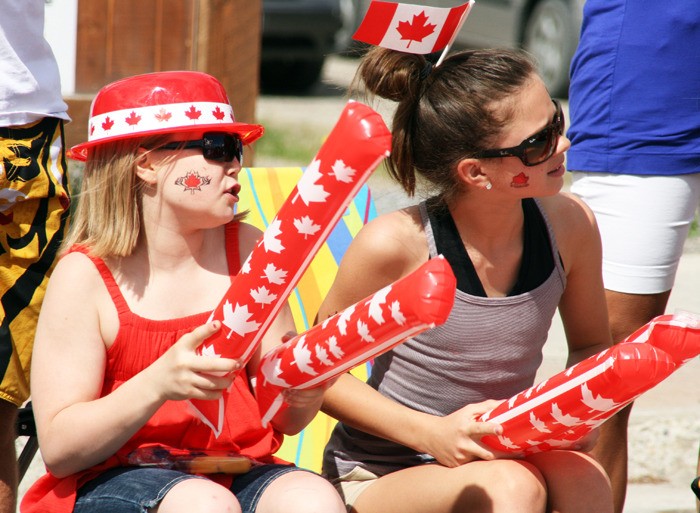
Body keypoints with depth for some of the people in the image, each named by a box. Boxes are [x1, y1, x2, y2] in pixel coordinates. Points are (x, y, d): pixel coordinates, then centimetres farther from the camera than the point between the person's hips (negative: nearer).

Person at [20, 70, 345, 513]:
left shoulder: (246, 249, 7)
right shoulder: (86, 274, -5)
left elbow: (286, 422, 11)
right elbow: (59, 448, -12)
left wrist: (304, 391, -14)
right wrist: (159, 383, -26)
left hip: (236, 472, 4)